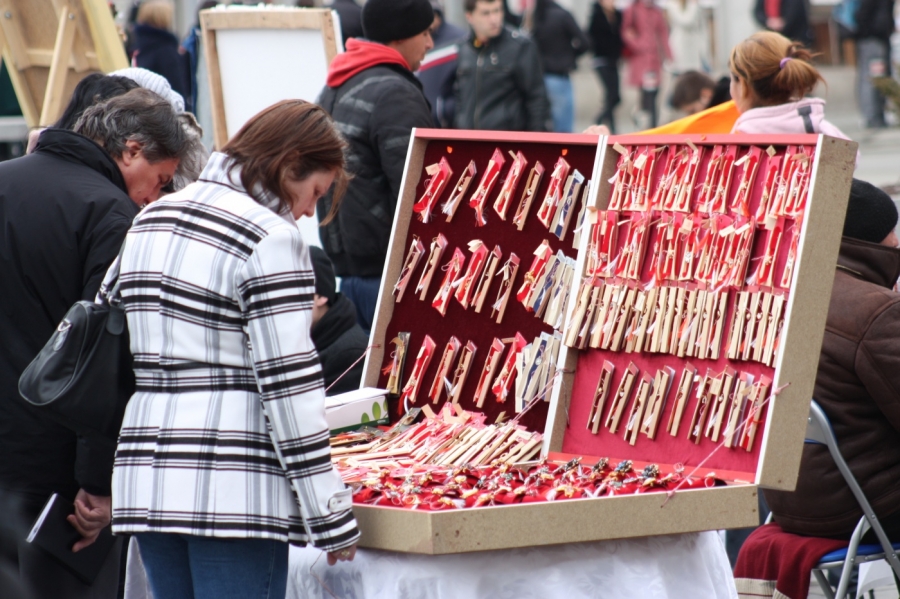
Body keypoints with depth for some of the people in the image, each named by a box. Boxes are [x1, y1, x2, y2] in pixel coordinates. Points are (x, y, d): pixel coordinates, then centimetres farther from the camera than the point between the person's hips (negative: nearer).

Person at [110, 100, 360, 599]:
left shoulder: (150, 221, 15)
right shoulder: (271, 239, -10)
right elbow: (288, 383, -13)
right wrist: (331, 517, -10)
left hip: (147, 482, 8)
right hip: (234, 491, -8)